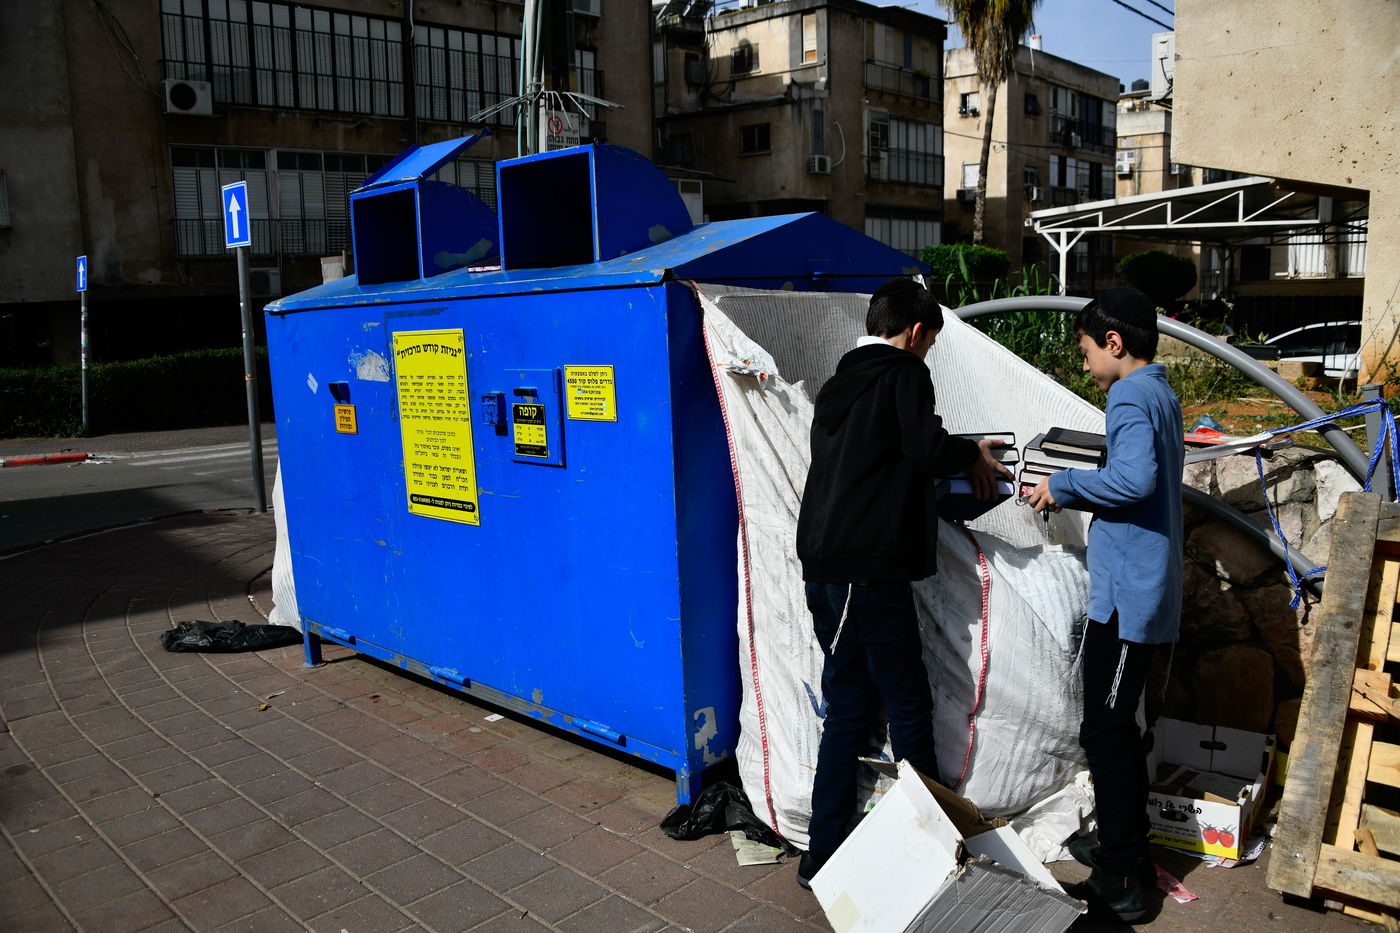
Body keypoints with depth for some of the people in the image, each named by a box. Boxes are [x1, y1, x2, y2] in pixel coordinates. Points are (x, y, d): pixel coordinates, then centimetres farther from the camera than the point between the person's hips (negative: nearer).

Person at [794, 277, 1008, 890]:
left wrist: (960, 456, 27)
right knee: (908, 705, 4)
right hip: (870, 572, -8)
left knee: (847, 706, 13)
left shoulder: (839, 384, 19)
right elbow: (927, 448, -18)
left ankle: (822, 854, 18)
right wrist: (972, 453, 2)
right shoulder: (904, 373, -4)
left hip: (823, 569, 8)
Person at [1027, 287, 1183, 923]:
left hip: (1126, 596, -10)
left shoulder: (1131, 398, -14)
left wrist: (1066, 484, -16)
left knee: (1104, 733, -2)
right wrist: (1073, 497, 12)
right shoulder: (1162, 395, 16)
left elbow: (1134, 478, -31)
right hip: (1149, 592, 10)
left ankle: (1119, 883, 6)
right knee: (1119, 726, 18)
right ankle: (1131, 851, 29)